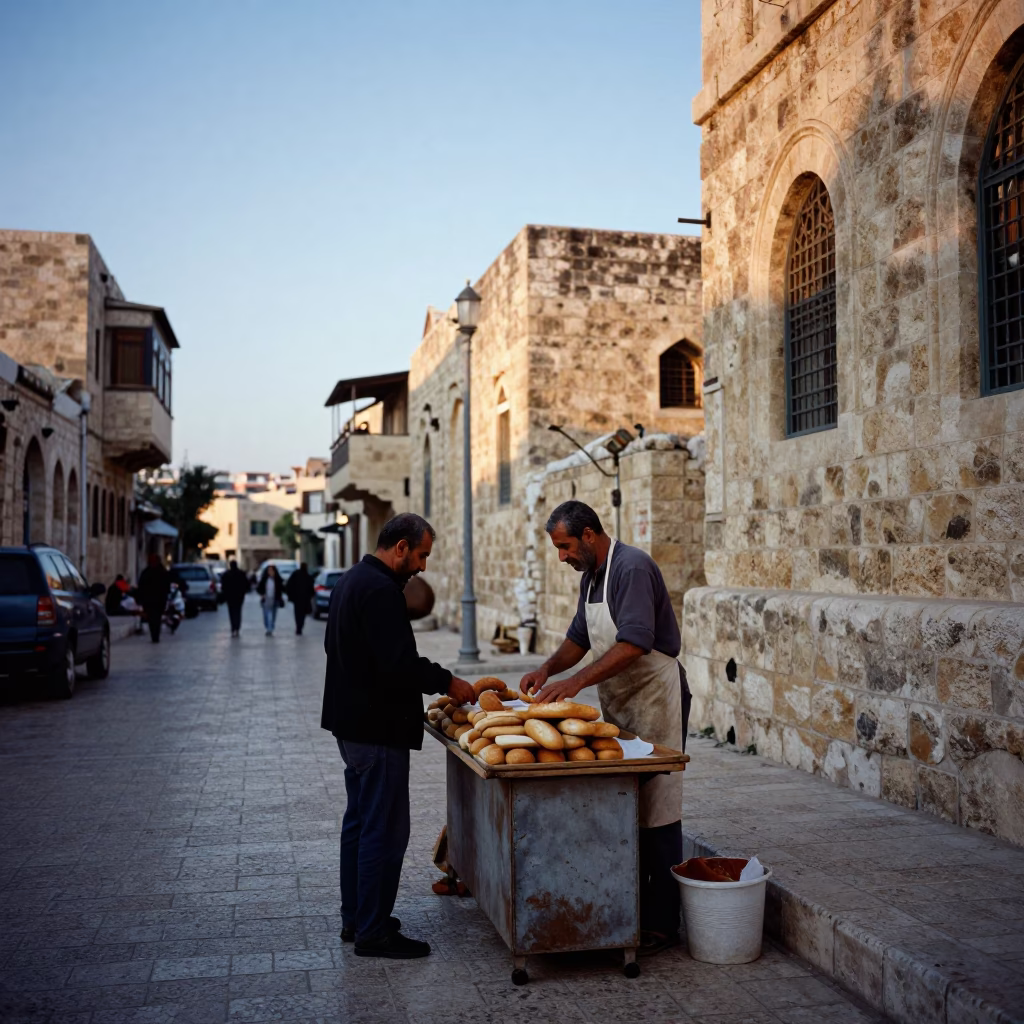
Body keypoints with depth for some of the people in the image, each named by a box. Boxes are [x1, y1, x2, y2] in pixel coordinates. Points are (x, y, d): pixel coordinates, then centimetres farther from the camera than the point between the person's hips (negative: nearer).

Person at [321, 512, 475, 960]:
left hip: (351, 723, 11)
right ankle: (373, 932, 5)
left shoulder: (352, 580, 12)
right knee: (384, 830, -3)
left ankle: (355, 918, 28)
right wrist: (447, 682, -13)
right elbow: (400, 663, -28)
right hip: (377, 729, -11)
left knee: (359, 822, 18)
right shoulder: (380, 590, -21)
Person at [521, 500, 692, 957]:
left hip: (654, 700, -9)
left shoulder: (632, 568, -18)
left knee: (657, 814, -4)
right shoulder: (591, 576, 13)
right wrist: (547, 669, 2)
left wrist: (575, 682, -31)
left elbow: (634, 643, -28)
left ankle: (661, 924, 3)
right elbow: (579, 637, 20)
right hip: (619, 704, 9)